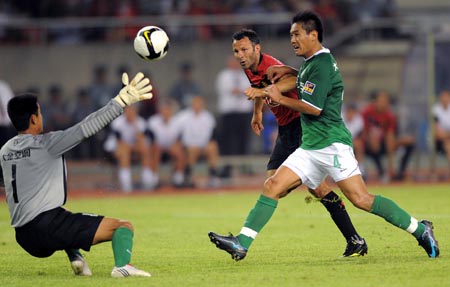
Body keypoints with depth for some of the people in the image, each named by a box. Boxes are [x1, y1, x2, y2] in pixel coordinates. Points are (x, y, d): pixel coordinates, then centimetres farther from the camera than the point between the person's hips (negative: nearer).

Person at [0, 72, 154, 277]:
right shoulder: (45, 143, -6)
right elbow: (85, 128, -12)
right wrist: (121, 101, -11)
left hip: (24, 237, 7)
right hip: (47, 221, -7)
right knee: (124, 227, -5)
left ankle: (75, 257, 20)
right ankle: (122, 266, -31)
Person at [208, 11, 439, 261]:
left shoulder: (322, 64, -12)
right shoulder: (312, 63, 18)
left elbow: (314, 107, -19)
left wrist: (280, 99, -9)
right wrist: (288, 71, 26)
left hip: (332, 145, -10)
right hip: (311, 148, 10)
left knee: (360, 199, -15)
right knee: (272, 186, 0)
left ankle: (420, 230, -6)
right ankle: (241, 244, -4)